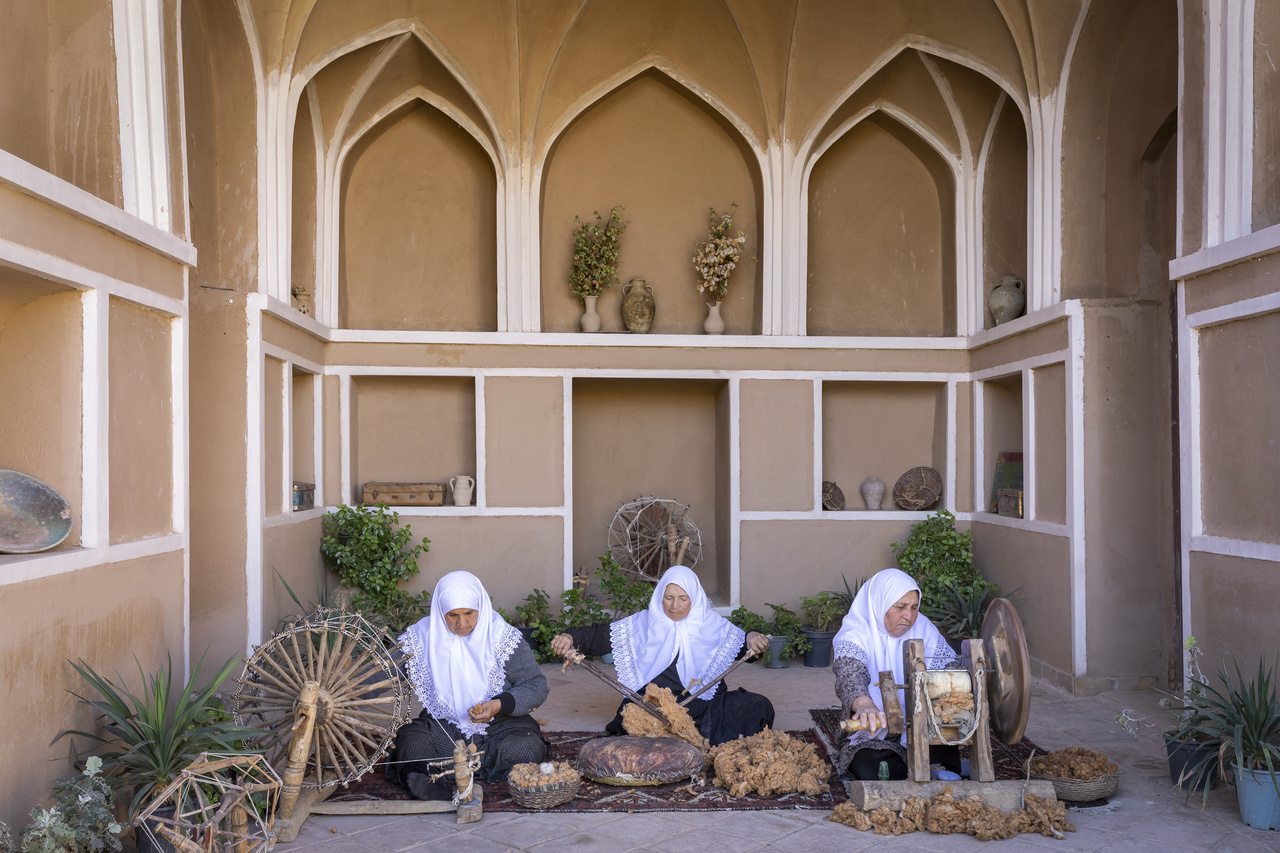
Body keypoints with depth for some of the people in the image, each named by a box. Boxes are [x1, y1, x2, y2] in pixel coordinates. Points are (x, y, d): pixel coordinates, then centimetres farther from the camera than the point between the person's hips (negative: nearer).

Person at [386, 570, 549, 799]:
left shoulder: (501, 635, -7)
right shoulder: (423, 635, -2)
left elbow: (536, 686, -7)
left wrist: (500, 705, -23)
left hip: (499, 725, 0)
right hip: (442, 727, 1)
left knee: (527, 747, -32)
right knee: (408, 742, -28)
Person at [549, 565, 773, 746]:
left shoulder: (710, 623, 8)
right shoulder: (644, 623, 6)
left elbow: (739, 641, 13)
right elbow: (603, 636, 3)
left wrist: (752, 638, -11)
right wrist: (570, 638, -14)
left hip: (704, 706, 1)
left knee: (759, 708, -20)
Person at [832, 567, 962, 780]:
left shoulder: (924, 629, 4)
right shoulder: (854, 636, -12)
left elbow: (950, 661, -5)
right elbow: (850, 673, -32)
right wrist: (864, 704, -55)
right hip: (874, 735, -2)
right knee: (870, 770, -30)